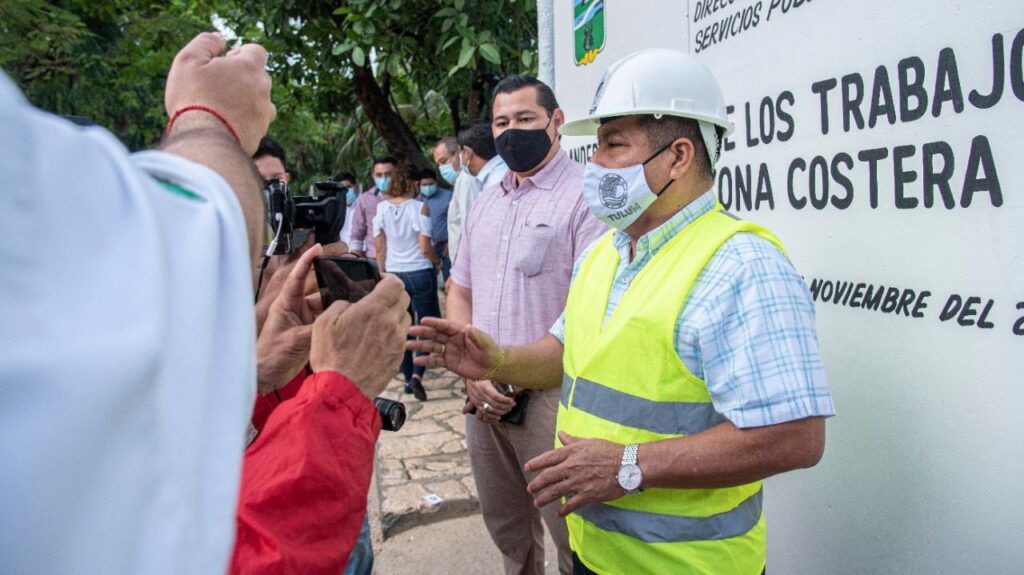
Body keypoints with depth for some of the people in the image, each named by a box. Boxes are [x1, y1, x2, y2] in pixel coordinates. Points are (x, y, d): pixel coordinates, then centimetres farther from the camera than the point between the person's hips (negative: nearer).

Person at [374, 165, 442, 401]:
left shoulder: (381, 208, 1)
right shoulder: (419, 207, -11)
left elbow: (379, 248, 5)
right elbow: (424, 247, -13)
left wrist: (384, 272, 16)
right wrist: (436, 261, 6)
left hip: (394, 274, 4)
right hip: (420, 273, -4)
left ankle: (408, 379, 18)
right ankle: (417, 375, -10)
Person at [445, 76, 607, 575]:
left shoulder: (584, 195, -9)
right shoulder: (485, 204, 13)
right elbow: (460, 294, 15)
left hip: (550, 397, -6)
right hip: (484, 398, 7)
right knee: (505, 529, 20)